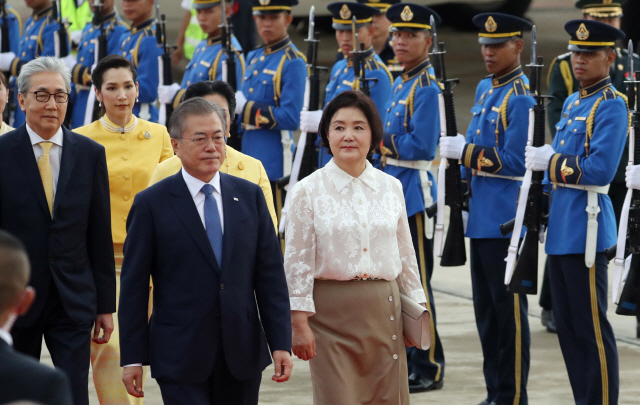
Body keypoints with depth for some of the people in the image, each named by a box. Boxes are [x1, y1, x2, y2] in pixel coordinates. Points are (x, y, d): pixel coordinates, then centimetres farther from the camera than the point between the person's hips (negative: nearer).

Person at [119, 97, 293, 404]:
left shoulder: (250, 196, 9)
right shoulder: (151, 204, -1)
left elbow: (271, 275, 8)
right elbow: (134, 286, -1)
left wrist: (281, 344, 1)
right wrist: (132, 358, -5)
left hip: (242, 356, 4)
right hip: (180, 357, -3)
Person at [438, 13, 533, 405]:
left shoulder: (521, 98, -14)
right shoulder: (485, 89, 14)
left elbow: (515, 162, -19)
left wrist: (464, 150, -18)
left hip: (506, 219, -9)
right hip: (481, 215, 9)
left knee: (509, 307, -3)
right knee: (486, 306, 13)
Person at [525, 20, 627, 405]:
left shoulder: (611, 106, -12)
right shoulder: (574, 102, 16)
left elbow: (600, 171, -21)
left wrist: (551, 163, -13)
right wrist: (546, 159, 6)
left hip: (586, 227, -9)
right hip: (561, 226, 9)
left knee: (591, 327, -5)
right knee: (567, 324, 13)